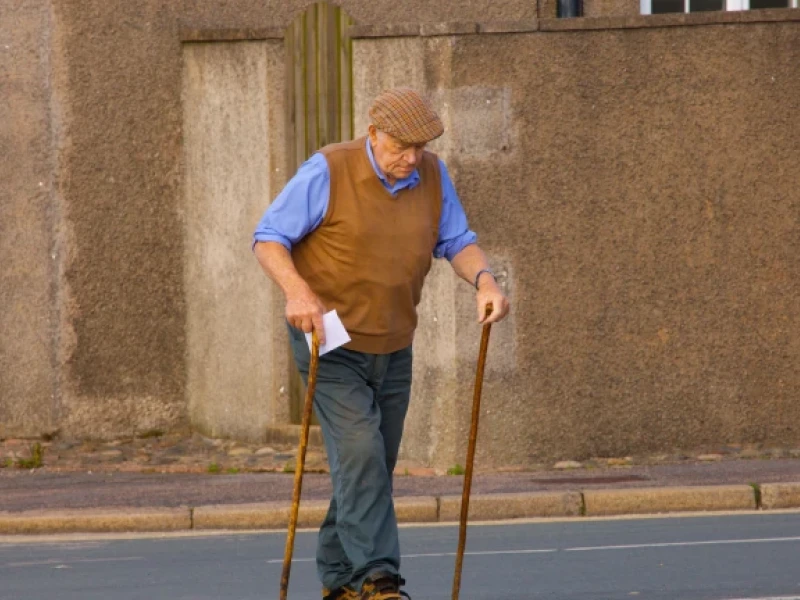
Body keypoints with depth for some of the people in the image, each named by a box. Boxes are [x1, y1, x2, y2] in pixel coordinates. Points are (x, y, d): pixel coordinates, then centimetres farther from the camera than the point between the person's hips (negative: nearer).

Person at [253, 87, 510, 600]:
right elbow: (268, 238, -11)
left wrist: (484, 280, -14)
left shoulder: (433, 176, 2)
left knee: (375, 465, 11)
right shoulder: (328, 172, -13)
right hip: (331, 345, -6)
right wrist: (297, 290, -28)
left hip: (393, 347, 6)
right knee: (360, 454, -18)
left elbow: (457, 241, 8)